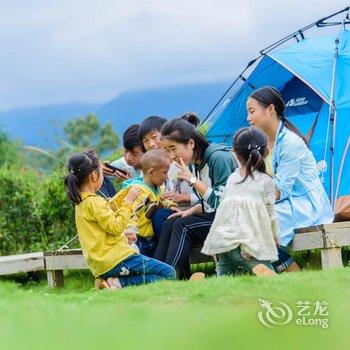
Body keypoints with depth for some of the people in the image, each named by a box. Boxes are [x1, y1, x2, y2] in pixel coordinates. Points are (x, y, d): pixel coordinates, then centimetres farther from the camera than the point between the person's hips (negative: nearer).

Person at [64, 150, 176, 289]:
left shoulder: (80, 202, 17)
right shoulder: (94, 202, -13)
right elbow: (115, 227, -16)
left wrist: (123, 236, 20)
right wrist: (127, 202, -10)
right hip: (115, 260, -10)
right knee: (169, 273, -10)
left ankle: (107, 281, 2)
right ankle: (120, 283, -16)